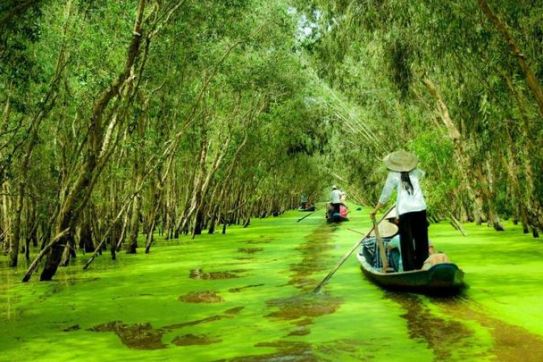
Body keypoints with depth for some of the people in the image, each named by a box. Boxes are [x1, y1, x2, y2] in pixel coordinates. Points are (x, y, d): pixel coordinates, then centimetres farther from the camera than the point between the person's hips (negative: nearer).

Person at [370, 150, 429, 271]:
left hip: (405, 211, -3)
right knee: (421, 238, 15)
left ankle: (410, 268, 1)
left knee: (407, 241, 2)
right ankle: (422, 265, 20)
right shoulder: (415, 172, 9)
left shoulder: (393, 175, -2)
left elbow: (385, 195, -2)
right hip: (420, 208, 4)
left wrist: (375, 210, 6)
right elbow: (422, 174, 35)